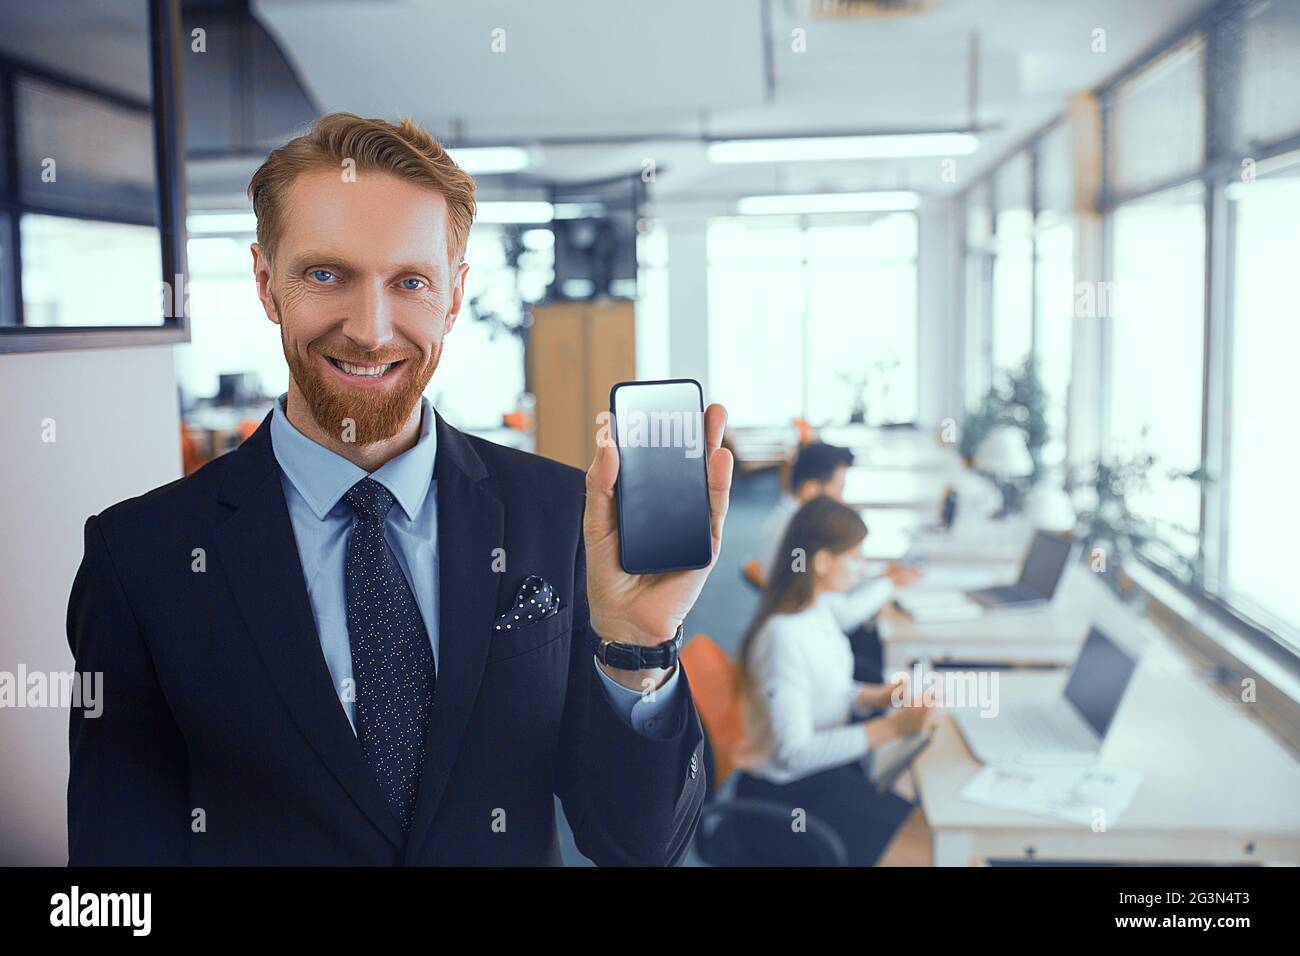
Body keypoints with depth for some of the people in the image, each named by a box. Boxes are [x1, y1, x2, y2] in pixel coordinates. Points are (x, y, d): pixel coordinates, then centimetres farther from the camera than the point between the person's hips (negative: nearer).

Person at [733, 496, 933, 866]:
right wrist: (890, 728, -28)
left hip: (826, 763, 8)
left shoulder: (818, 607, 0)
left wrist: (875, 697, -5)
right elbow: (792, 753, -27)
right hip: (788, 793, -8)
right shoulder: (783, 638, -27)